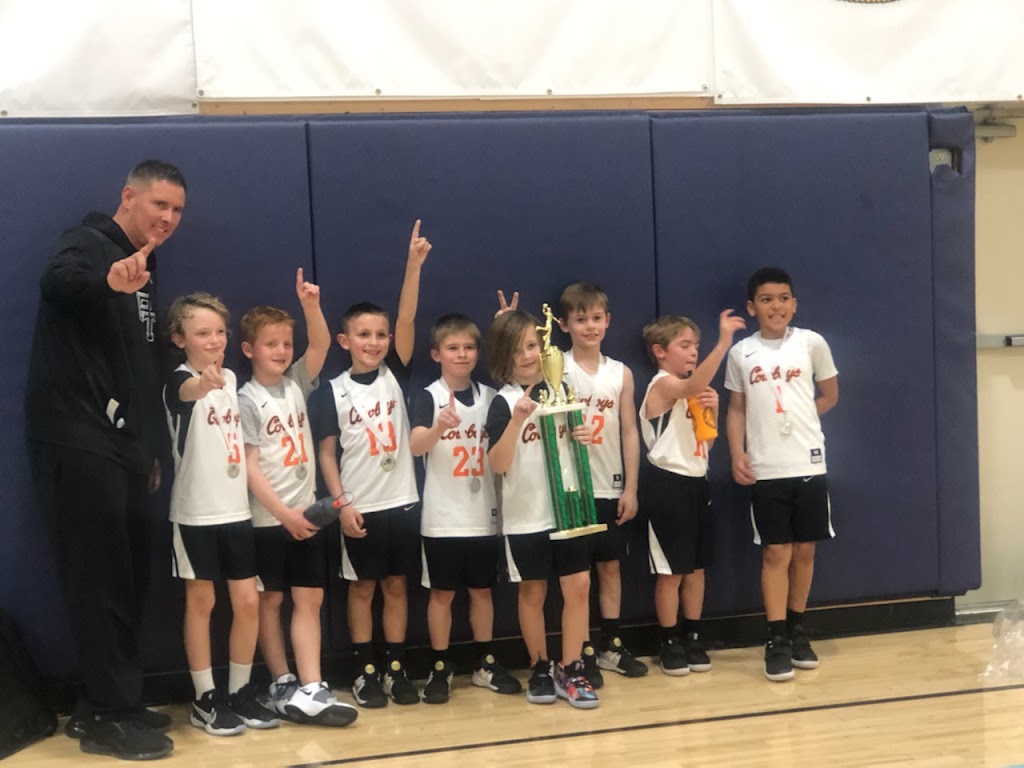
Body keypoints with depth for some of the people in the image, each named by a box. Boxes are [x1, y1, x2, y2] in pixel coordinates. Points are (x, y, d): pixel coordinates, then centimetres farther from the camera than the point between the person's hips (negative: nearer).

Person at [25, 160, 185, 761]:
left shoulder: (144, 270, 19)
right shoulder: (89, 244, -7)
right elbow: (59, 282, -34)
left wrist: (153, 449, 21)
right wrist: (108, 281, -56)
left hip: (122, 447, 9)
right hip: (79, 445, -9)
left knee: (129, 579, 12)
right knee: (101, 582, -6)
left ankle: (108, 705, 23)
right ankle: (108, 717, 4)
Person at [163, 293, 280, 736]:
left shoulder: (230, 378, 9)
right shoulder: (179, 381, -12)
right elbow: (188, 393, -39)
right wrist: (205, 382, -60)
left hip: (236, 509, 6)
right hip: (196, 513, -5)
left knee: (247, 602, 6)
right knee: (201, 603, 4)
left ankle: (241, 693, 19)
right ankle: (205, 700, 15)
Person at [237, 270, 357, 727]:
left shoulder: (297, 384, 8)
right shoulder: (247, 399, -7)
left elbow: (321, 345, -4)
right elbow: (249, 465, -12)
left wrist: (310, 305, -20)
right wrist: (283, 512, -16)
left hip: (306, 513, 5)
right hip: (268, 519, -5)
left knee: (310, 601, 0)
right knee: (270, 601, 6)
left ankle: (309, 689, -1)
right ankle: (283, 685, 15)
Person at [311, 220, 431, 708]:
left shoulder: (395, 375, 2)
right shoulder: (332, 391, -3)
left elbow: (407, 321, -10)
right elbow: (326, 452, -3)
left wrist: (414, 265, -21)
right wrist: (341, 504, -10)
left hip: (402, 501, 2)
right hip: (359, 507, -2)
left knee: (396, 586, 10)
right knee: (362, 589, 7)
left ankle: (396, 669, 19)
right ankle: (365, 673, 17)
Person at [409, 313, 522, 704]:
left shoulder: (490, 396, 5)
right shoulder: (427, 397, -7)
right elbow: (415, 447, -24)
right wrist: (440, 427, -41)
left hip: (483, 514, 3)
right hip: (442, 517, -3)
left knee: (482, 590, 13)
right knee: (442, 594, 5)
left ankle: (485, 664, 25)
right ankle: (440, 669, 16)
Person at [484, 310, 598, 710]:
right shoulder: (503, 403, -8)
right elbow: (498, 464, -16)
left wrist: (584, 438, -5)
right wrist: (516, 420, -28)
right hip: (526, 515, -3)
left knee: (578, 587, 0)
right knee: (532, 593, 8)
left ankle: (570, 672, 12)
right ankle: (539, 670, 24)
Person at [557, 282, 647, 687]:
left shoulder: (621, 373, 4)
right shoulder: (557, 369, -4)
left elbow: (629, 432, 5)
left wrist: (631, 488, 2)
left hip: (610, 487, 3)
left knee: (610, 566, 11)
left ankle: (611, 645, 23)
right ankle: (583, 652, 13)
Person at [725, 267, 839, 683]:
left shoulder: (812, 343, 1)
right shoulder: (741, 353, 1)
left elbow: (830, 395, 12)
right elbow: (737, 409, 6)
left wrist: (798, 421, 4)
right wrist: (737, 455, -5)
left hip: (809, 465, 1)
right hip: (765, 470, -1)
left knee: (804, 551, 8)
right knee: (775, 553, 0)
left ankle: (797, 630, 23)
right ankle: (776, 639, 7)